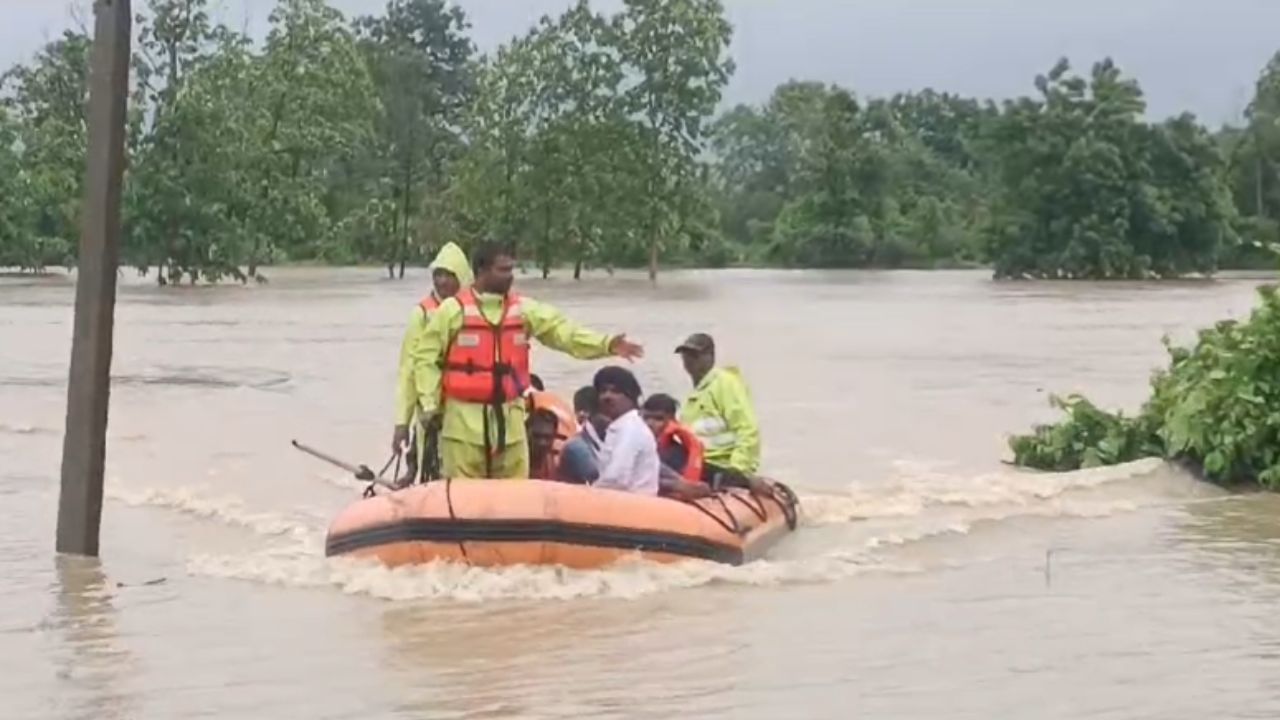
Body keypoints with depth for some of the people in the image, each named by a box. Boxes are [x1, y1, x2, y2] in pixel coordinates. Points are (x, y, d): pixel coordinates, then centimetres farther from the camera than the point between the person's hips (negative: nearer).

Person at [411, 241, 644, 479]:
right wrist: (430, 405, -7)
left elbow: (561, 330, -1)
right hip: (464, 417, -4)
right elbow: (425, 358, -2)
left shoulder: (523, 309, 6)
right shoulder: (453, 310, -6)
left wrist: (606, 344, -15)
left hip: (509, 417, 4)